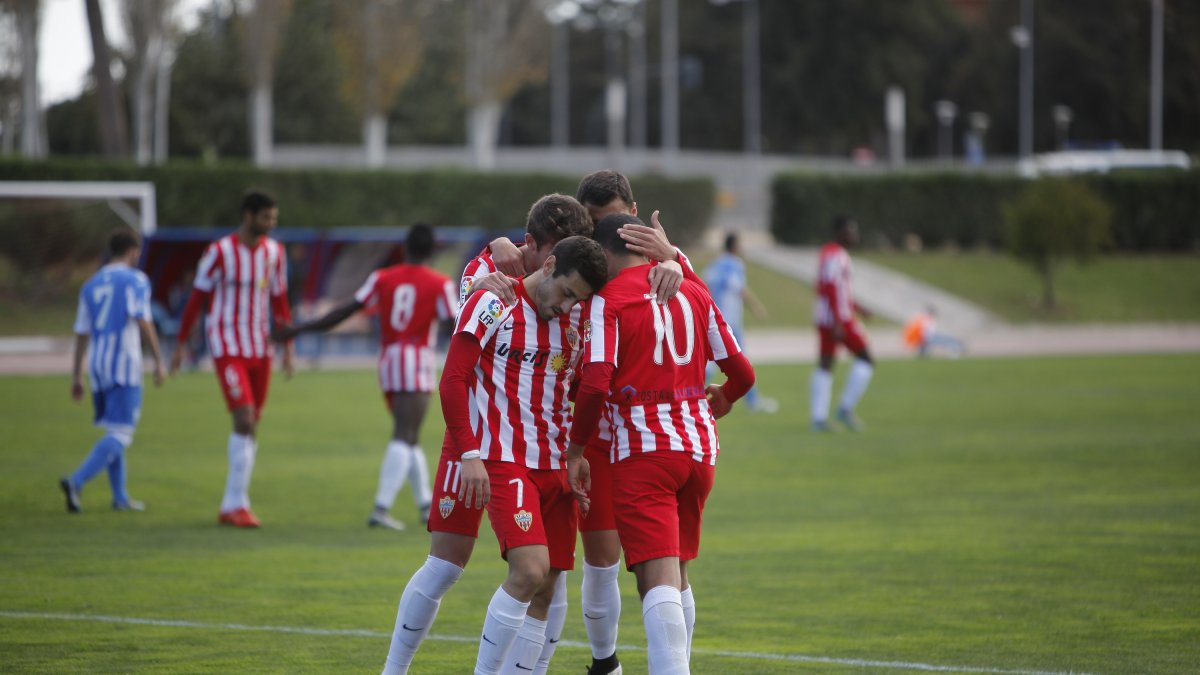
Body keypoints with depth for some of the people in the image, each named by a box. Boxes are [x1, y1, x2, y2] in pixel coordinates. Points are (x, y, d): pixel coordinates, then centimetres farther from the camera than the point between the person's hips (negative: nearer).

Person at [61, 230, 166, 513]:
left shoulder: (91, 285, 16)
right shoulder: (135, 280, -2)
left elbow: (81, 333, 17)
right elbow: (143, 321, -14)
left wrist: (76, 377, 19)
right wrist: (158, 360, -14)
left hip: (97, 366, 7)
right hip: (124, 364, -7)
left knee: (114, 431, 16)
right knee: (121, 434, -9)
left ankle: (120, 497, 17)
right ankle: (76, 481, -26)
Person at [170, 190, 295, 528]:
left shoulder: (275, 253, 6)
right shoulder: (219, 252, -10)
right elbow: (196, 297, -3)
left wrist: (287, 347, 9)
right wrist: (181, 344, -2)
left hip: (260, 349, 6)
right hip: (228, 348, -6)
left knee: (252, 427, 7)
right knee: (244, 421, -16)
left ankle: (232, 506, 16)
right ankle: (237, 504, -11)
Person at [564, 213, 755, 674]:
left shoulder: (608, 299, -6)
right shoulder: (693, 292, 12)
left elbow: (596, 384, -17)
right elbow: (742, 372, 15)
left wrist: (576, 450, -5)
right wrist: (722, 399, 36)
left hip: (642, 449, -6)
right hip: (699, 446, 6)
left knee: (658, 580, -14)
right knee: (677, 576, 19)